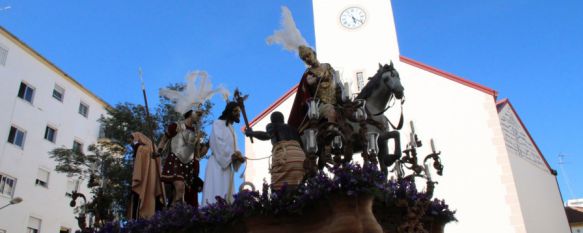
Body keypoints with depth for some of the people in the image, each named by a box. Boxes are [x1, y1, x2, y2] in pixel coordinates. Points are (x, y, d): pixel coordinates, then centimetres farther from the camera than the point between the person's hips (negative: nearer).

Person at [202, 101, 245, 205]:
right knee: (216, 194, -14)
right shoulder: (218, 124, 0)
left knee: (225, 194, 2)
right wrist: (232, 155, -15)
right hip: (217, 164, -8)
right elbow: (218, 143, -14)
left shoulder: (231, 129, 23)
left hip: (227, 165, 8)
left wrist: (239, 157, -3)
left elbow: (233, 148, 17)